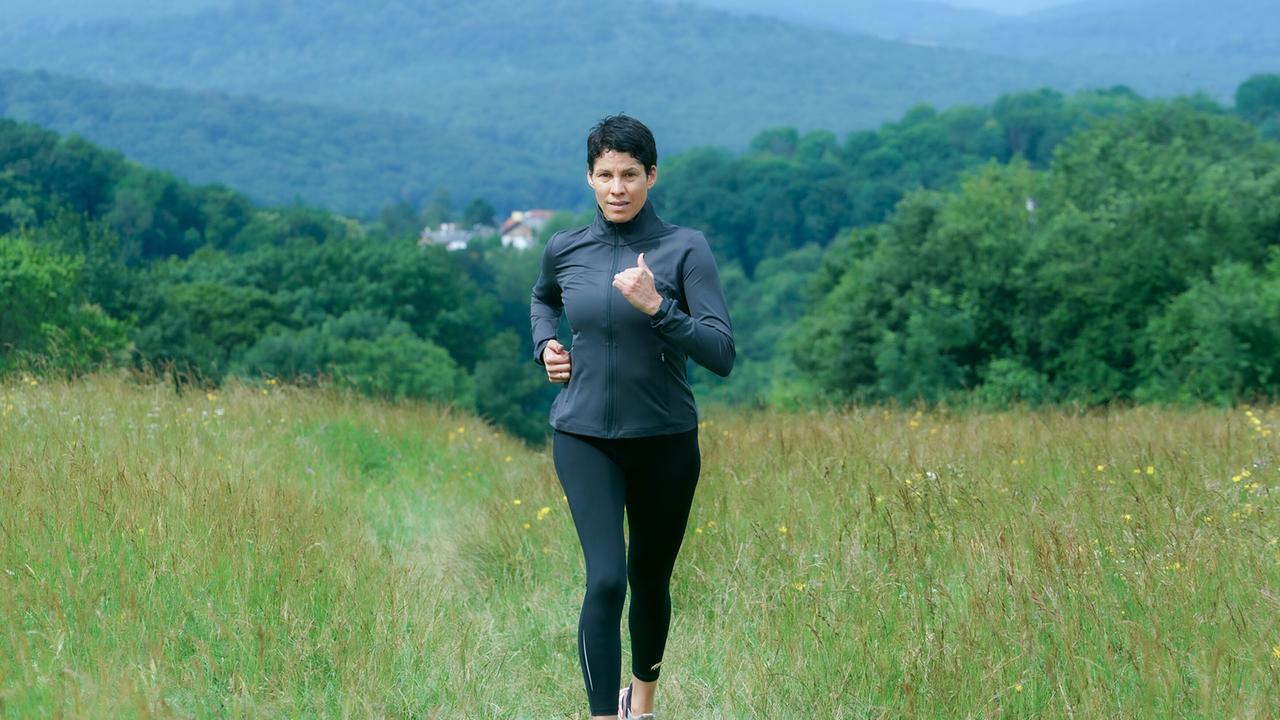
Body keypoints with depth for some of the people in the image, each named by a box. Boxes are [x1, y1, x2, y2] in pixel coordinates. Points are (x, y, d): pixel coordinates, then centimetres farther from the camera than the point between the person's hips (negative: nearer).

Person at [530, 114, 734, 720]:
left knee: (650, 581, 15)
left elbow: (722, 356, -16)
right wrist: (544, 344, 7)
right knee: (606, 579, -17)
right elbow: (542, 298, 25)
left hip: (665, 441, 0)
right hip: (585, 438, 0)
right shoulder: (564, 249, 0)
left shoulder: (685, 249, -9)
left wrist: (657, 307, -27)